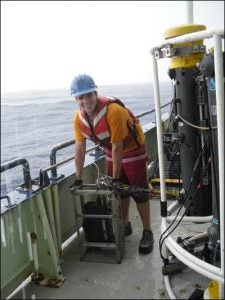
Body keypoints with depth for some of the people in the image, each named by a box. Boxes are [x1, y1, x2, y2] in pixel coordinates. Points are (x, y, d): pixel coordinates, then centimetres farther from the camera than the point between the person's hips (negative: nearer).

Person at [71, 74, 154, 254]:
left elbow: (118, 147, -30)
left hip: (133, 150, -6)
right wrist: (78, 178, -8)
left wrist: (115, 177, -24)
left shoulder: (113, 111, -34)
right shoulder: (79, 117, -13)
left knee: (139, 191, -2)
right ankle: (125, 225, 33)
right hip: (112, 152, 6)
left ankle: (147, 232, 11)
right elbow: (80, 147, -9)